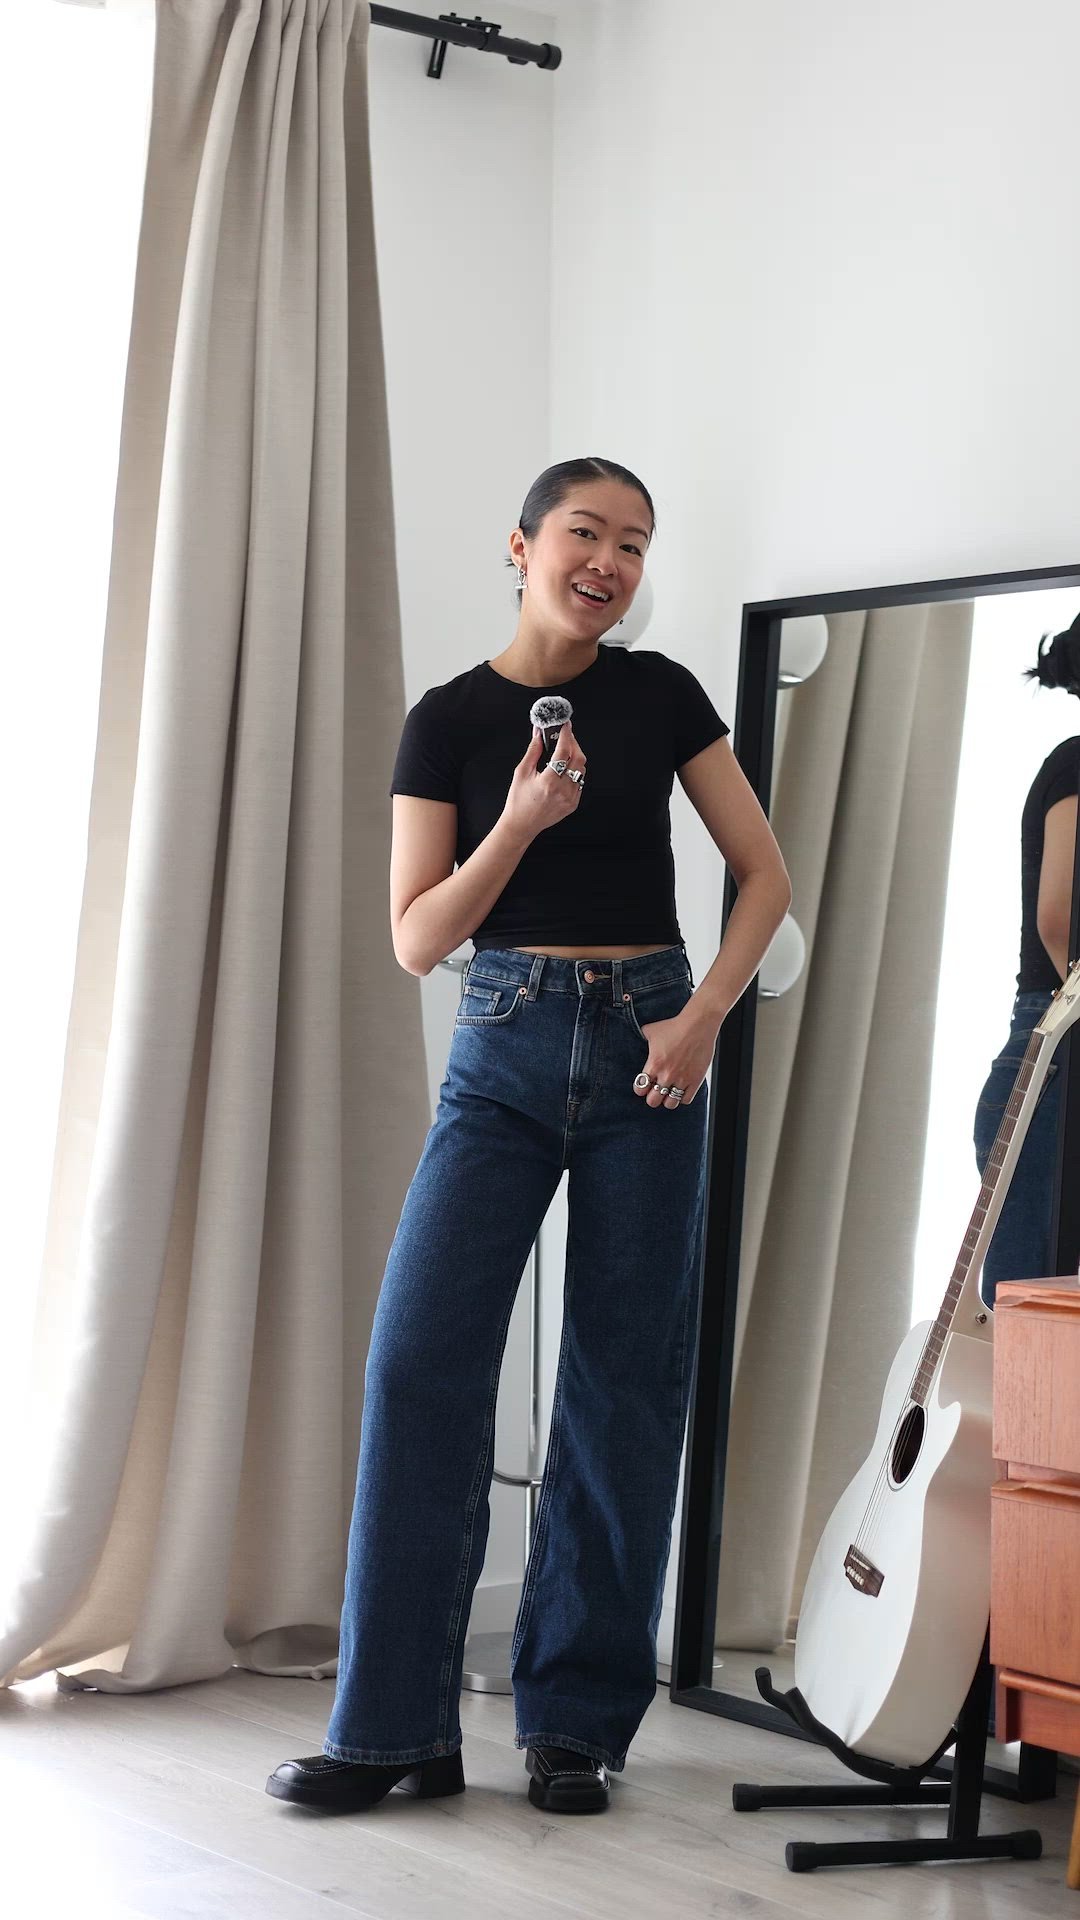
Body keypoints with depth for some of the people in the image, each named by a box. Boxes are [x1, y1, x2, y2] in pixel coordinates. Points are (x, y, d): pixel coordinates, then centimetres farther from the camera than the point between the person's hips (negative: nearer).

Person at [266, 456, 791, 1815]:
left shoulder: (661, 695, 5)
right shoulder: (450, 719, 3)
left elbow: (765, 874, 7)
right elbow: (415, 939, 0)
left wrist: (704, 1016, -7)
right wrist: (521, 822, -14)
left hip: (645, 1050, 1)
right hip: (504, 1049, 0)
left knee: (624, 1382, 0)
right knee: (420, 1360, -10)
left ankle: (576, 1723, 9)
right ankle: (393, 1727, -3)